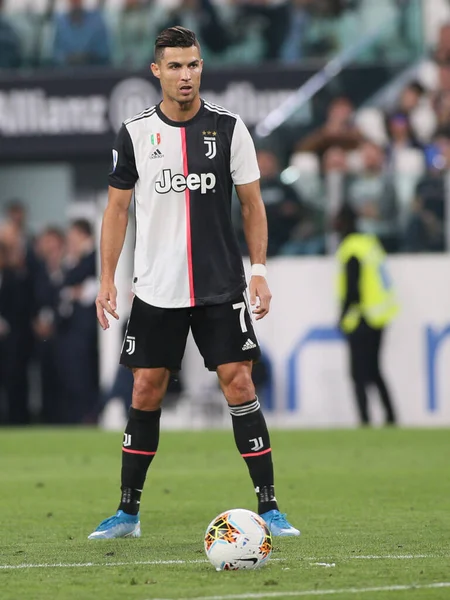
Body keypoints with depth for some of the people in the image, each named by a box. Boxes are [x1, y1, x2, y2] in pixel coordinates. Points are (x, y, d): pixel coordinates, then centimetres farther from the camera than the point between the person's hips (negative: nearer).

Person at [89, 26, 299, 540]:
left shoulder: (229, 128, -1)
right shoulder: (135, 133, 1)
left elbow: (251, 204, 5)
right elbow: (117, 208, 8)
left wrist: (259, 271, -3)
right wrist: (107, 279, 1)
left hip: (220, 287, -1)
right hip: (156, 290, 1)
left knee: (239, 383, -8)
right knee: (146, 391, 3)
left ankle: (268, 507, -3)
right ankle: (128, 512, 13)